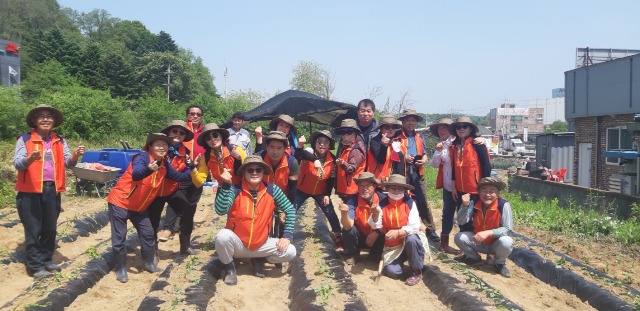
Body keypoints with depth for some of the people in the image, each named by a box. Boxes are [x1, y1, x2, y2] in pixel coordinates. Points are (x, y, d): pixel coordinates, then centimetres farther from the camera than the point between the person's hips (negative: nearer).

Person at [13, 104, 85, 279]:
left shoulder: (59, 141, 11)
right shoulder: (25, 139, -3)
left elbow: (68, 163, 2)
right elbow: (17, 163, -12)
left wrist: (75, 155, -21)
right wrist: (30, 159, -34)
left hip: (52, 190, 4)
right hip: (30, 191, -4)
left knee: (50, 228, 13)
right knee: (33, 229, 2)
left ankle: (46, 260, 27)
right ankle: (35, 266, 11)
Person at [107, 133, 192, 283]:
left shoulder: (164, 165, -1)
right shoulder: (142, 157, -23)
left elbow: (179, 177, 5)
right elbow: (136, 174, -41)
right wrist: (149, 169, -62)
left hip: (140, 206, 7)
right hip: (120, 202, -6)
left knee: (148, 233, 8)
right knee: (119, 237, -1)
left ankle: (150, 263, 25)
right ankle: (121, 269, 14)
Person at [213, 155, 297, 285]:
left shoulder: (272, 190, -10)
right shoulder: (235, 190, -16)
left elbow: (290, 210, -2)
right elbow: (220, 211, -31)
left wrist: (287, 236, -9)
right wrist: (226, 185, -37)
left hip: (261, 244, 2)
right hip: (237, 243, -2)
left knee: (290, 252, -16)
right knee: (223, 236, -33)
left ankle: (258, 259, 12)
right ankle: (229, 267, -2)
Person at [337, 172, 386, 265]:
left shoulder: (382, 199, -20)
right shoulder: (353, 201, -21)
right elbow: (348, 226, -32)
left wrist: (376, 233, -27)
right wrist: (344, 213, -52)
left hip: (377, 237, 0)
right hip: (359, 237, 0)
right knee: (347, 229, -27)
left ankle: (374, 257, 2)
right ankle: (352, 255, 2)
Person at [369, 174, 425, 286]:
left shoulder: (409, 203, -10)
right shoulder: (382, 204, -5)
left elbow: (414, 227, -17)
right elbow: (375, 226, -12)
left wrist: (398, 232, -32)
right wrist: (375, 214, -32)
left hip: (409, 241, -1)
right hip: (391, 246, 1)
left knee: (411, 238, -36)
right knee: (392, 271, -22)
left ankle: (416, 272, -12)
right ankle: (401, 259, 16)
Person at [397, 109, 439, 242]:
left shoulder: (420, 137, 14)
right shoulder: (397, 136, 1)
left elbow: (424, 154, 15)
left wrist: (423, 160, -6)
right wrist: (403, 157, -14)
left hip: (417, 173, 3)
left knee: (423, 202, 1)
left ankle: (431, 229, 8)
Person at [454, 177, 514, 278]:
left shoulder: (504, 205, -23)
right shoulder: (474, 204, -12)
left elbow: (508, 229, -27)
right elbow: (461, 222, -17)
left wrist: (489, 233, -39)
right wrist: (465, 205, -33)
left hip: (496, 244, -3)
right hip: (479, 242, 3)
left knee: (506, 242, -35)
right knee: (459, 237, -16)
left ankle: (499, 264, -1)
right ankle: (474, 257, 13)